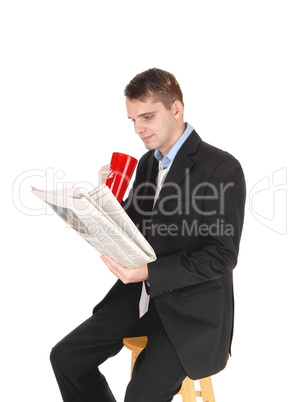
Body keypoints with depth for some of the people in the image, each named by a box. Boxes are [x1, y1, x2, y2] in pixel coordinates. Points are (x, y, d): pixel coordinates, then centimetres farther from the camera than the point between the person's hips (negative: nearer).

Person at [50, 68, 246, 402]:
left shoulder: (222, 168, -15)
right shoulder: (147, 162, 9)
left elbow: (222, 255, -17)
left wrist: (149, 272, -25)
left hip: (192, 307, -7)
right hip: (141, 293, 7)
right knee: (65, 357, 0)